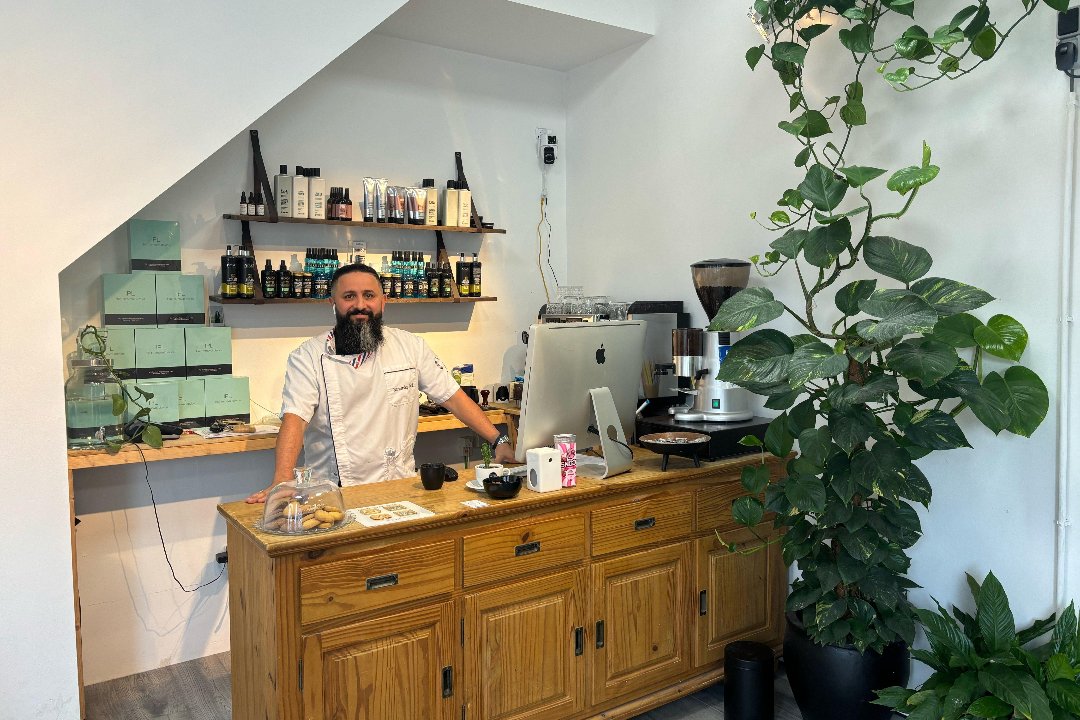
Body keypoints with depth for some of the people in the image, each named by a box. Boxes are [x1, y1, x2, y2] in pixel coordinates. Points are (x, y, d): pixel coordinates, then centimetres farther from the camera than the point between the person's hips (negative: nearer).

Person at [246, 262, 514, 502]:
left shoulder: (411, 346, 6)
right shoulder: (306, 357, 0)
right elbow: (294, 418, -12)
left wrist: (499, 441, -1)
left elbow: (454, 398, 7)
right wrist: (282, 483, -27)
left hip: (399, 486, 2)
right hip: (332, 493, -1)